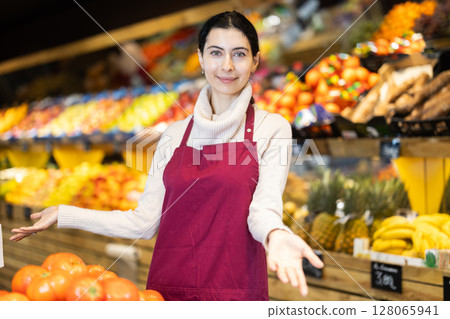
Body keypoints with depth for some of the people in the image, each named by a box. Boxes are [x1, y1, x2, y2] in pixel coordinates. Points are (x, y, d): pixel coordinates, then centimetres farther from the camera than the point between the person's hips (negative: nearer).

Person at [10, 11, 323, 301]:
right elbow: (144, 222, 7)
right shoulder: (175, 134, 8)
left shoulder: (272, 128, -1)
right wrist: (64, 214, 8)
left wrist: (275, 235, -35)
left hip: (235, 290, -3)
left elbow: (264, 208, -12)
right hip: (167, 288, 4)